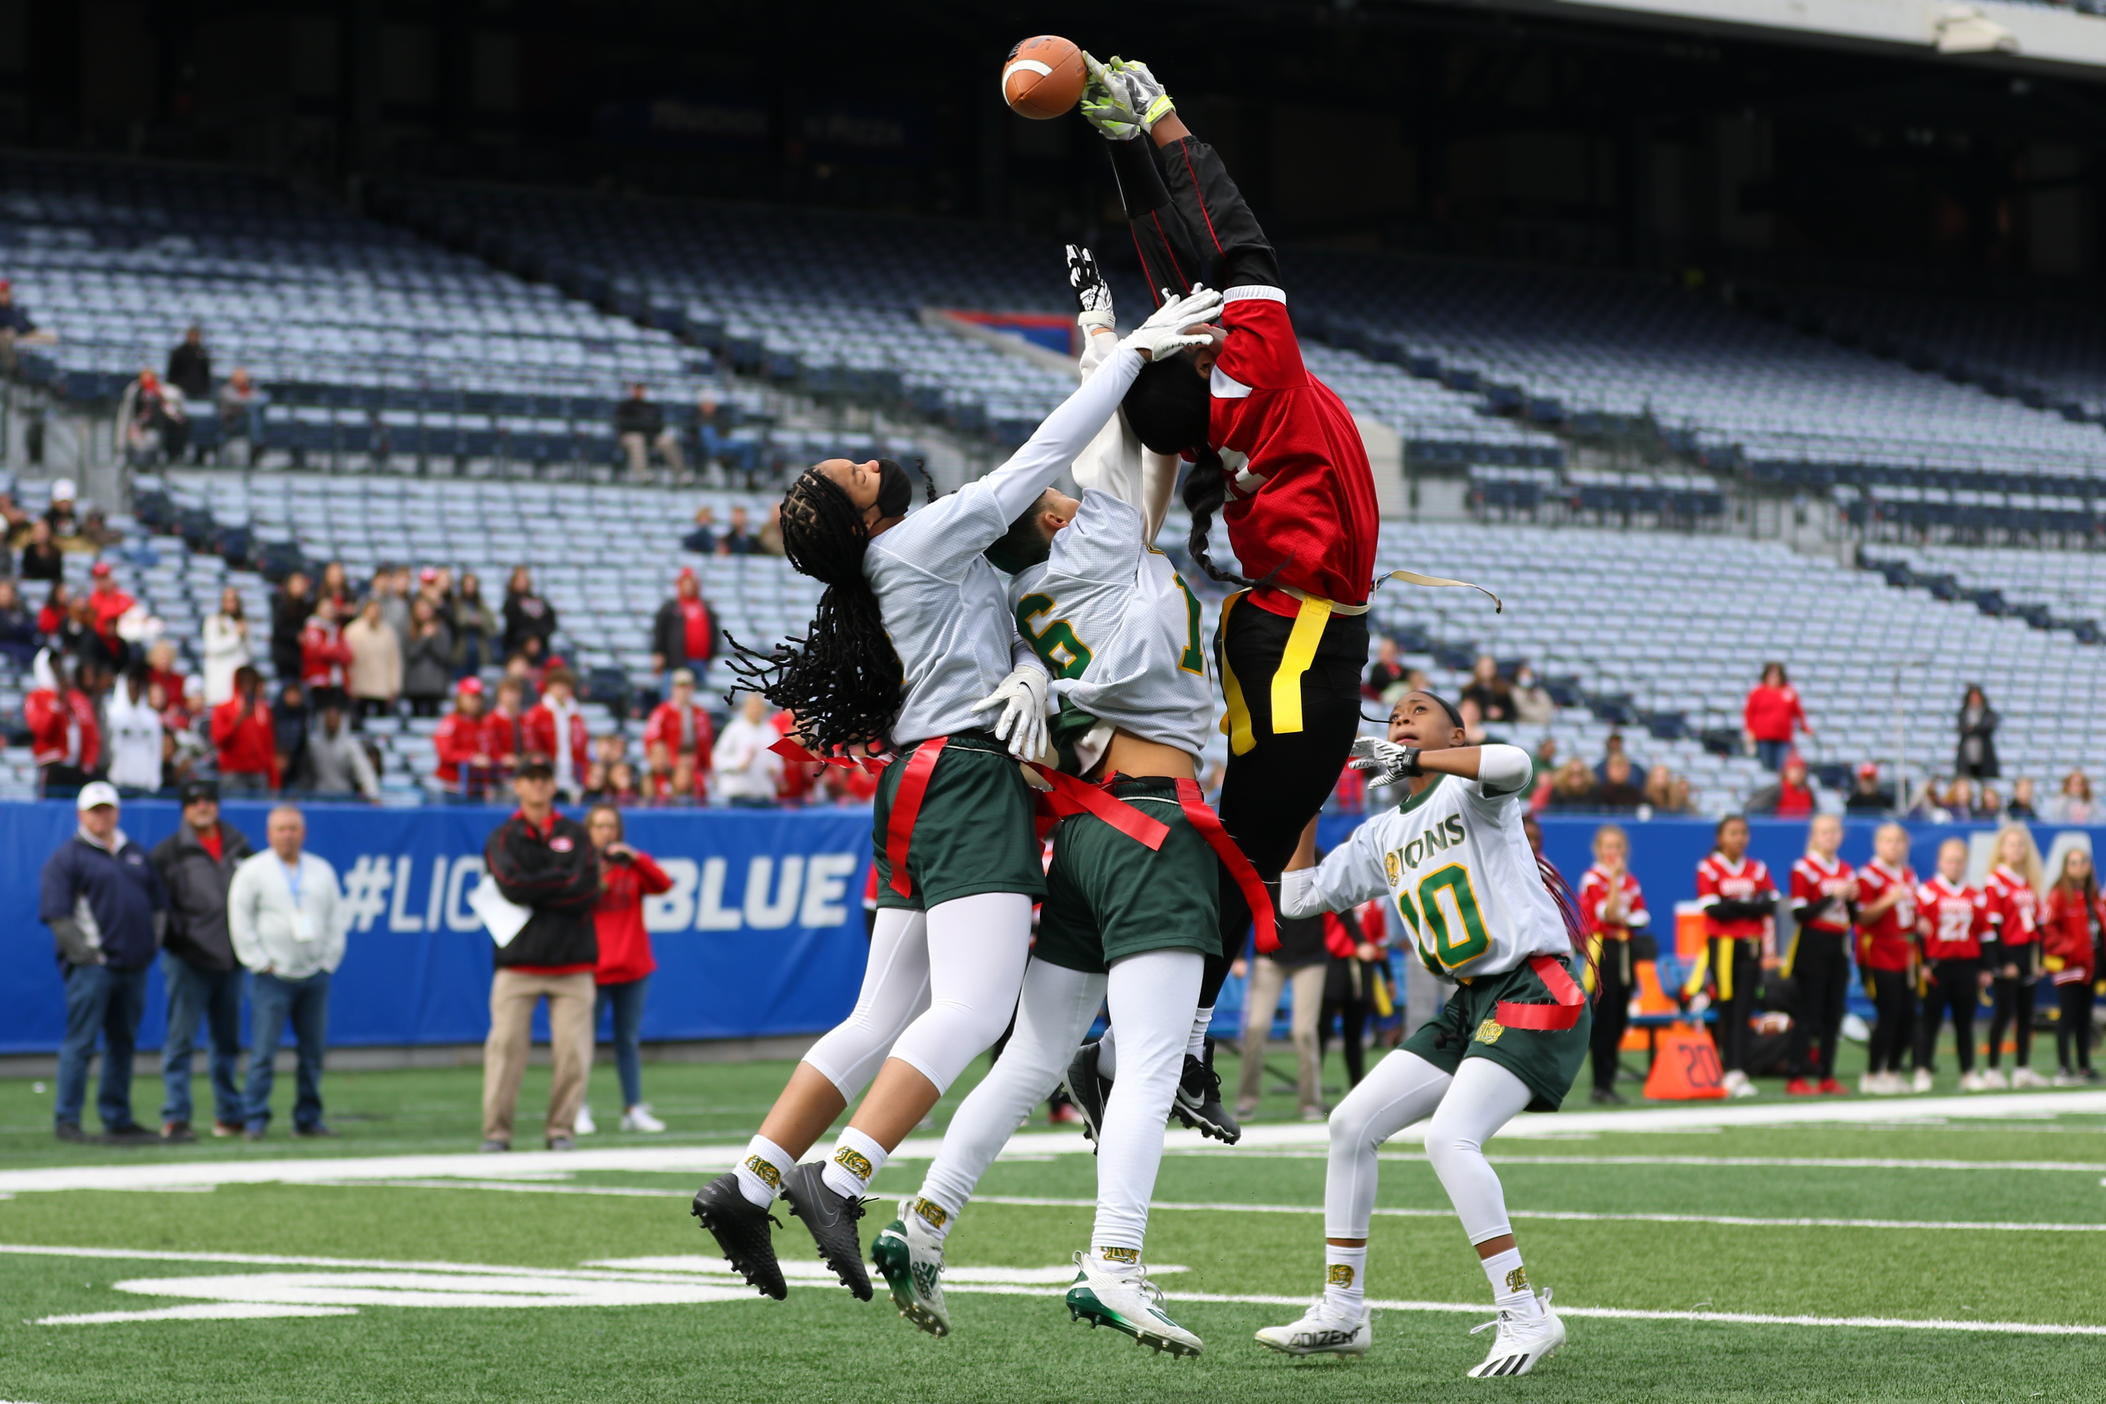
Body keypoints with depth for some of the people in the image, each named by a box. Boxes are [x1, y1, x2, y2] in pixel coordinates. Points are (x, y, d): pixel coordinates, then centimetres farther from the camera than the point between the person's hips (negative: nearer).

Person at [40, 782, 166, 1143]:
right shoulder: (67, 857, -3)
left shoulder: (135, 854, 18)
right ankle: (66, 1120, -6)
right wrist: (83, 951, -15)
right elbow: (56, 913, -10)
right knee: (81, 1042, -8)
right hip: (92, 966, -7)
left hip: (133, 964, 7)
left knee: (123, 1042, 11)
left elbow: (157, 901, 23)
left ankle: (118, 1120, 17)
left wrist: (151, 943, 10)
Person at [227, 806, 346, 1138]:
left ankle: (308, 1118, 12)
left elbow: (338, 917, 16)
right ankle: (255, 1119, -4)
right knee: (264, 1051, -8)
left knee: (313, 1050, 4)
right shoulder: (253, 871, 1)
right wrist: (259, 962, -7)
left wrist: (329, 959, 6)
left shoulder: (322, 871, 14)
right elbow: (240, 920, -2)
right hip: (273, 975, -4)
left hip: (314, 974, 4)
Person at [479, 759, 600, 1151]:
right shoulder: (502, 838, 10)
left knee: (572, 1049, -6)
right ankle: (496, 1130, -4)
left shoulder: (575, 835, 14)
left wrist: (533, 892, -4)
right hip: (518, 960, -1)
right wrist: (563, 880, -4)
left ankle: (562, 1129, 3)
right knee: (505, 1045, -9)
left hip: (571, 960, 1)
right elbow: (511, 885, -8)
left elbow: (588, 892, -1)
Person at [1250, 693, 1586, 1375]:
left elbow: (1514, 763, -28)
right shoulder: (1382, 837, 18)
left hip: (1537, 992, -9)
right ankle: (1342, 1311, 14)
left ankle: (1526, 1315, -18)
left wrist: (1410, 759, -27)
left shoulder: (1469, 789, -3)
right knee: (1352, 1124, 5)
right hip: (1470, 1006, 9)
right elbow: (1298, 898, 18)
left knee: (1450, 1138, -24)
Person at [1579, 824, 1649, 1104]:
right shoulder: (1592, 879, -5)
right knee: (1605, 1020, -9)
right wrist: (1614, 878, -18)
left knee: (1620, 1020, 6)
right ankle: (1602, 1084, -7)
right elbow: (1607, 913, -16)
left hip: (1626, 950, 7)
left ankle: (1608, 1081, 12)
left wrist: (1624, 919, -10)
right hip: (1603, 950, -7)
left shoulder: (1631, 881, 14)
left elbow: (1642, 918, 10)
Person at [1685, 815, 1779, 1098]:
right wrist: (1750, 905, -6)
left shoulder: (1758, 869, 12)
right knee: (1726, 1010, -2)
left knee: (1743, 1010, -5)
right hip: (1721, 945, -3)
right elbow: (1714, 910, -10)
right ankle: (1730, 1073, 0)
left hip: (1750, 947, 3)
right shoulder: (1708, 869, 0)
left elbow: (1769, 907, 2)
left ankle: (1738, 1073, -8)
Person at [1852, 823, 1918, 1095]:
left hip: (1904, 957, 8)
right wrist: (1888, 901, -26)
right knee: (1888, 1016, -11)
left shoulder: (1909, 875, 15)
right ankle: (1871, 1075, -1)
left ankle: (1892, 1071, 19)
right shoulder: (1870, 874, -9)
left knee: (1908, 1017, 5)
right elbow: (1862, 917, -15)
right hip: (1879, 957, -8)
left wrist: (1919, 924, 8)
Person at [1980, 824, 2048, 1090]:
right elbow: (1991, 926, -12)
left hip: (2028, 955, 7)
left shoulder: (2031, 883, 15)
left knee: (2026, 1013, 8)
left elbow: (2038, 921, 17)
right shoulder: (1995, 881, -8)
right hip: (2007, 956, -7)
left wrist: (2039, 958, 11)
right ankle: (1992, 1070, -2)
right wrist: (2000, 963, -16)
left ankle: (2022, 1069, 13)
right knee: (2004, 1011, -6)